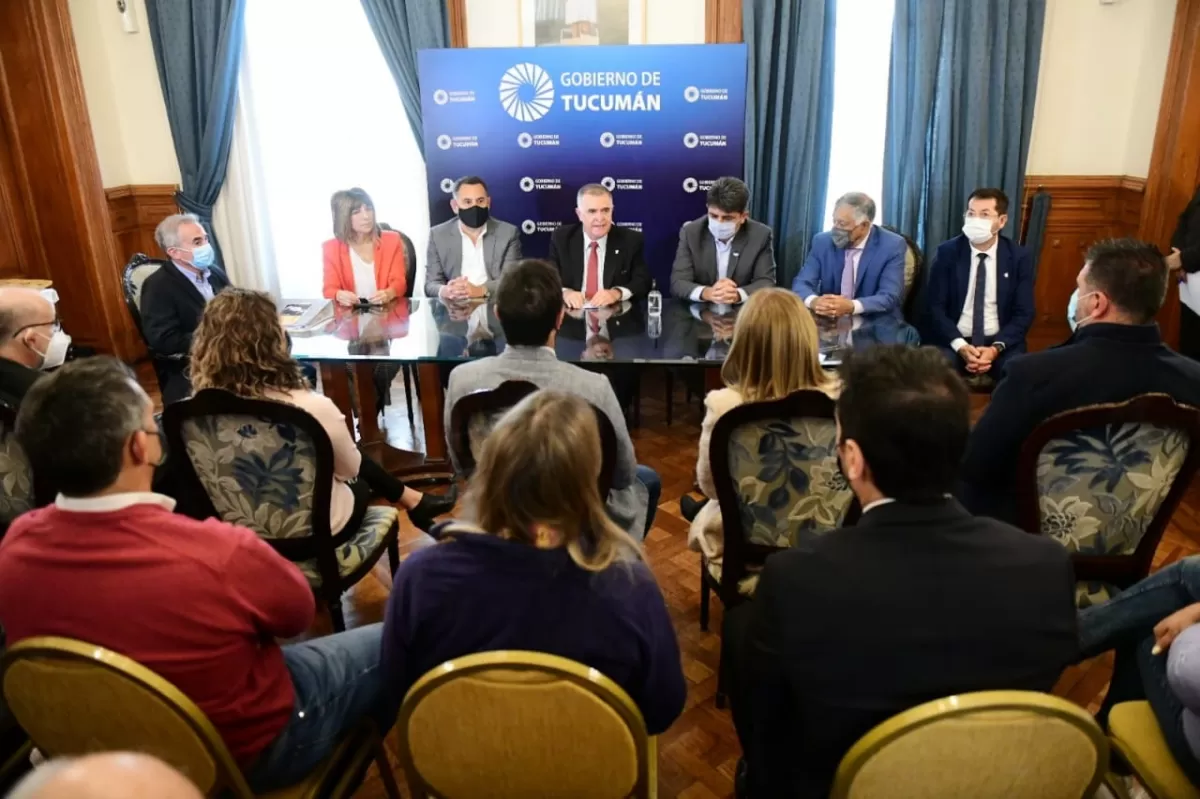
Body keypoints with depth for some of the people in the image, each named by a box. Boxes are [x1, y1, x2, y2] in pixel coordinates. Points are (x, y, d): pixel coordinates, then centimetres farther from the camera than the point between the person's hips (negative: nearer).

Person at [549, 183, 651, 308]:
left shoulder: (631, 240, -1)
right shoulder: (561, 238, 1)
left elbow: (643, 282, -5)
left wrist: (617, 293, -25)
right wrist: (564, 292, -24)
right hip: (574, 313, 1)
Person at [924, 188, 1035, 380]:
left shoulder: (1019, 257, 2)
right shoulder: (947, 252, 0)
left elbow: (1024, 313, 0)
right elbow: (935, 306, -4)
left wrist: (996, 348, -17)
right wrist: (960, 346, -19)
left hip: (1001, 342, 1)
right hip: (953, 341, -1)